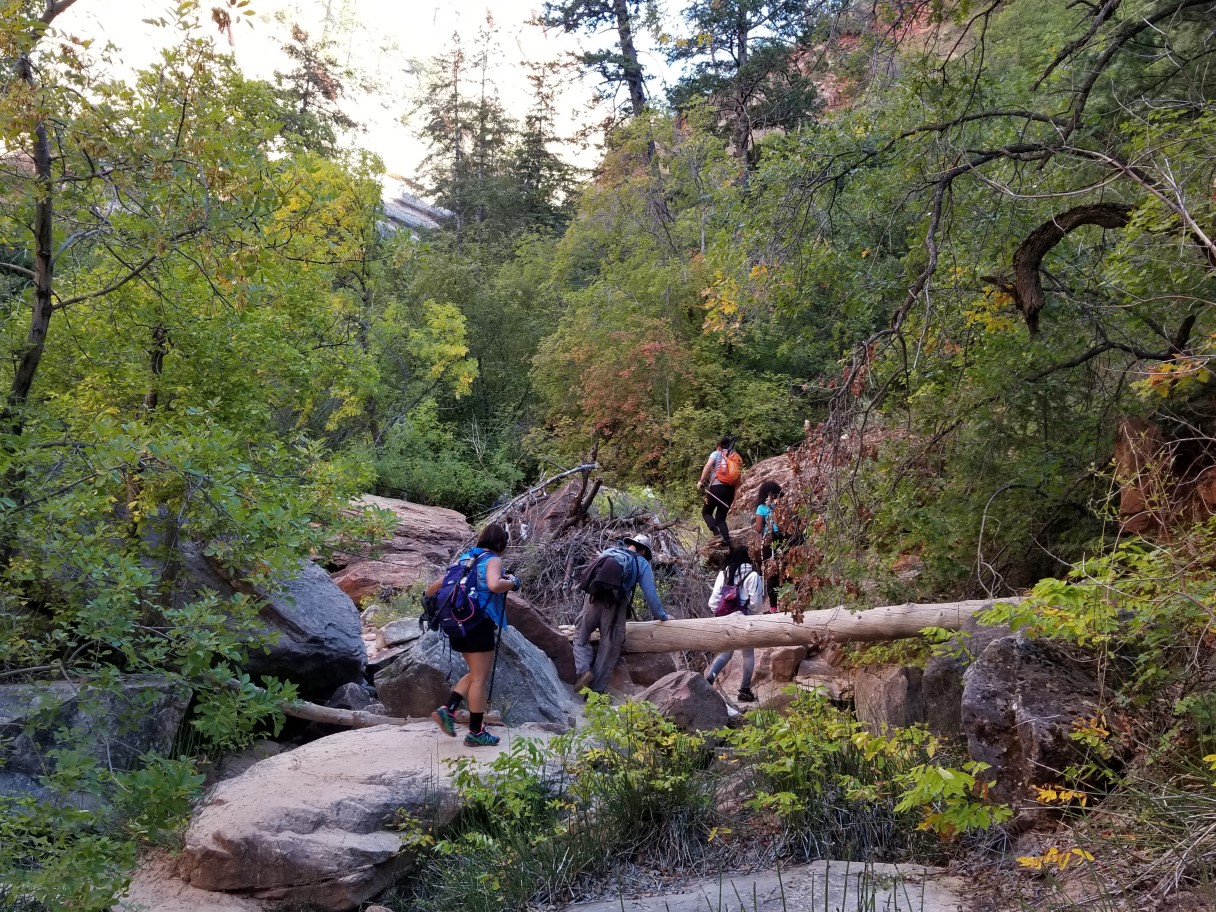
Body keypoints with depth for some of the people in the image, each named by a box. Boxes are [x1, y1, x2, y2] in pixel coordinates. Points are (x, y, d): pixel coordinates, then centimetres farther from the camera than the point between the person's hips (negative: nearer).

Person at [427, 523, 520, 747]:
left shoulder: (466, 557, 15)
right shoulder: (493, 560, -7)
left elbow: (440, 583, 17)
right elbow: (494, 585, -27)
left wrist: (429, 597, 34)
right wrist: (512, 582, -9)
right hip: (480, 623, -8)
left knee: (476, 674, 20)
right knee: (480, 678, 0)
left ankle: (447, 710, 8)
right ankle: (476, 733, 5)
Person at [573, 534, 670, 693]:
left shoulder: (608, 551, 25)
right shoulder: (642, 564, 16)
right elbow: (650, 594, 11)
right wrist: (661, 616, 22)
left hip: (593, 599, 2)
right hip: (615, 605, -2)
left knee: (581, 637, 15)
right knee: (609, 647, 5)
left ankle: (583, 670, -10)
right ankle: (596, 690, 2)